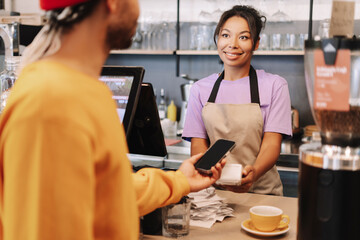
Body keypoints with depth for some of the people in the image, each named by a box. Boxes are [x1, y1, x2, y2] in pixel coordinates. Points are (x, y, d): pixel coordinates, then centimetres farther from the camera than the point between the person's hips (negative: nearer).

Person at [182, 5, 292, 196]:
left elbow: (272, 143, -4)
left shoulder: (275, 85, 4)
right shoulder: (200, 89, 10)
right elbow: (198, 143, 6)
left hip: (261, 190, -2)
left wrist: (253, 173, -25)